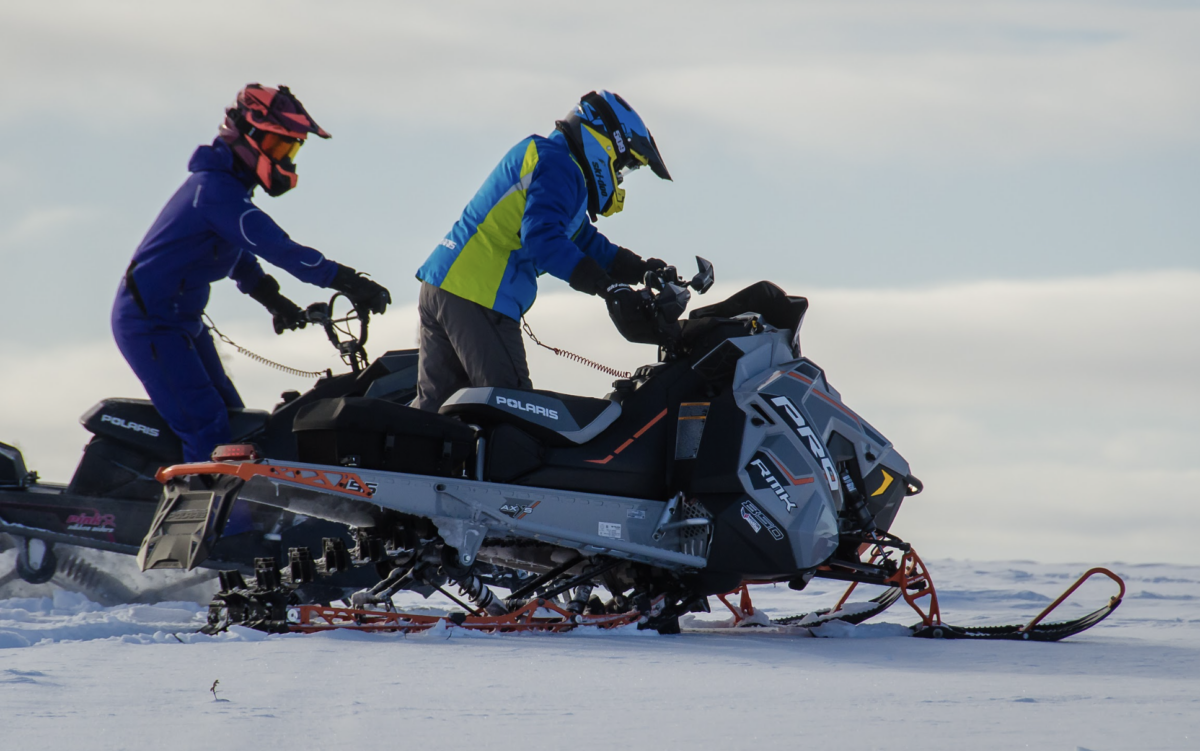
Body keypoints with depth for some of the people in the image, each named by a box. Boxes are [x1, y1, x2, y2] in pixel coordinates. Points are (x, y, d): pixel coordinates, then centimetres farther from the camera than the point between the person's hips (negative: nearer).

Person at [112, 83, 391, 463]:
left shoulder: (222, 182, 12)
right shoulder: (215, 189, -22)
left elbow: (238, 254, 25)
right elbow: (274, 246, -31)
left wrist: (273, 300, 16)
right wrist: (344, 281, -33)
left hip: (181, 320, 11)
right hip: (149, 323, -11)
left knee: (232, 420, 11)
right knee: (208, 431, -17)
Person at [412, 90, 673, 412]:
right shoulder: (556, 164, -9)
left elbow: (589, 244, 27)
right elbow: (541, 235, -25)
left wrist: (641, 269, 12)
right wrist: (609, 288, -29)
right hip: (477, 297, -10)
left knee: (434, 404, 13)